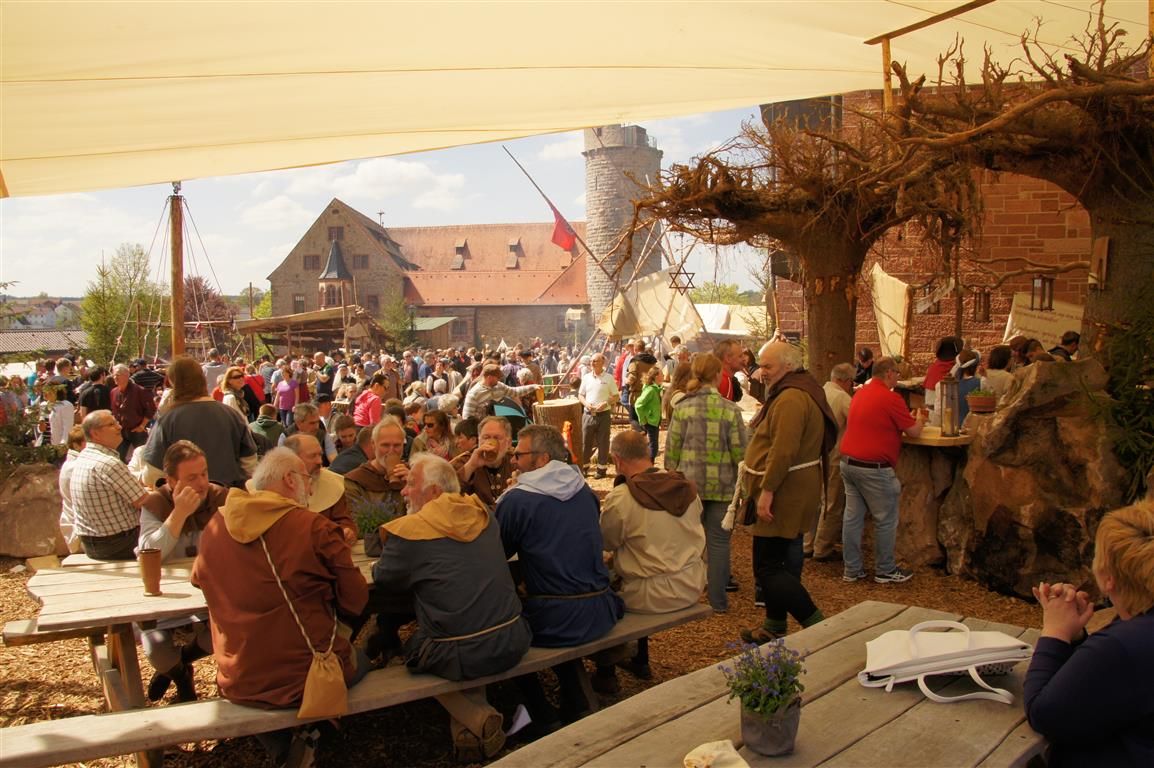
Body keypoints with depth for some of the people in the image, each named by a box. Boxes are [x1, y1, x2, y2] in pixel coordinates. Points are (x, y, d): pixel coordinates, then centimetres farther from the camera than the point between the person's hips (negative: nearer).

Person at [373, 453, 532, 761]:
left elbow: (382, 579, 4)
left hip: (464, 656, -5)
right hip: (513, 642, 6)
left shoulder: (408, 531, -12)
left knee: (414, 651, 24)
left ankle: (477, 719, 6)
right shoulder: (481, 513, 5)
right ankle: (470, 725, 22)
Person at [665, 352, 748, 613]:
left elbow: (672, 448, 0)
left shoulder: (682, 408, -3)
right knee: (718, 541, 8)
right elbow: (740, 452, -6)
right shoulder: (730, 410, -8)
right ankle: (718, 600, 15)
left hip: (689, 484, 2)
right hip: (722, 486, -1)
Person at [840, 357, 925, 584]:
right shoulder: (891, 398, -13)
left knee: (853, 516, 10)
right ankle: (885, 571, 15)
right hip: (873, 467, -8)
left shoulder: (860, 393, 12)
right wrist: (918, 418, 16)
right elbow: (914, 432, -5)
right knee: (886, 520, 5)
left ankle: (852, 570, 16)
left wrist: (906, 417, 29)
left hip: (848, 462, 8)